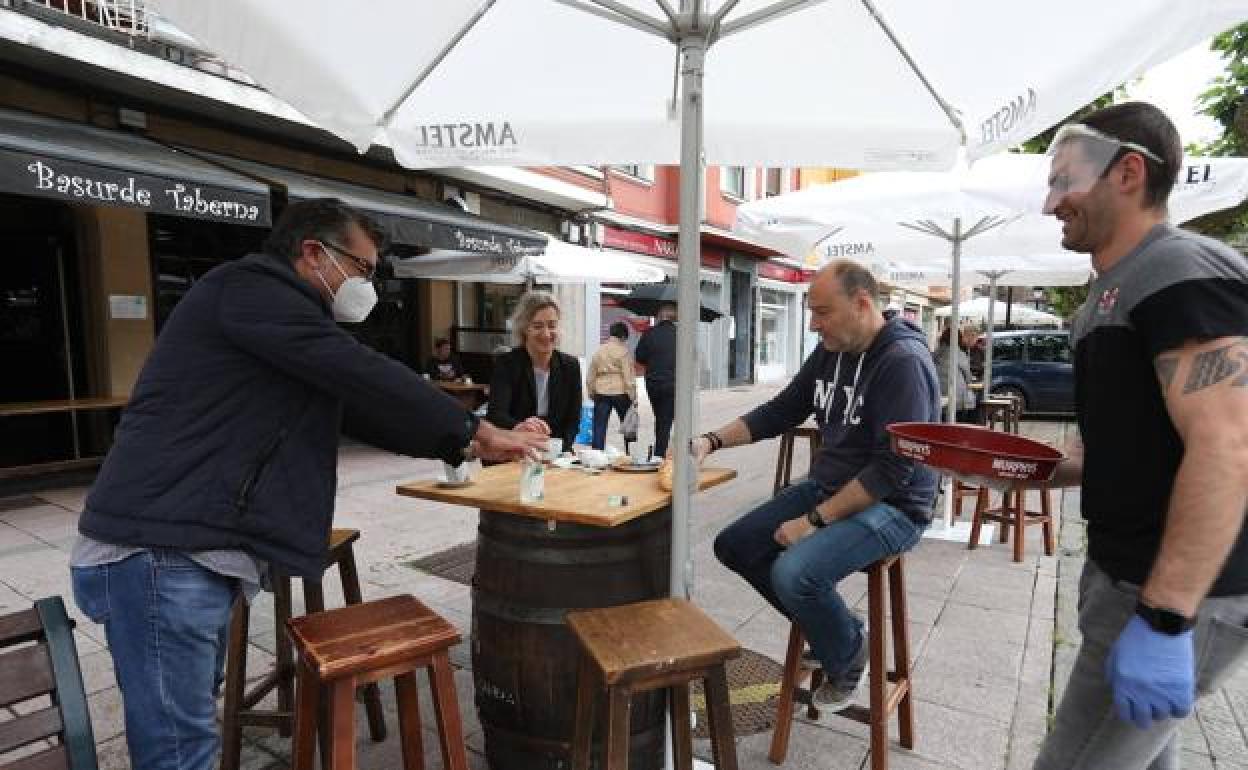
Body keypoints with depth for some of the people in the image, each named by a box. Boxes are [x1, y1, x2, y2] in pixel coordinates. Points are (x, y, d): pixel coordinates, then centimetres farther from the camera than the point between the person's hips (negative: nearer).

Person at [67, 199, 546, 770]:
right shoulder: (250, 288, -11)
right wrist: (473, 431, -10)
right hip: (160, 554, -10)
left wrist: (463, 444, 10)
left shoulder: (282, 314, 21)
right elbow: (362, 377, -19)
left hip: (201, 552, 10)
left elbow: (358, 405, 18)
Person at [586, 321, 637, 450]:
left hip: (601, 392, 4)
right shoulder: (623, 351, -7)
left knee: (599, 428, 2)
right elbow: (629, 376, -11)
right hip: (620, 392, -4)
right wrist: (633, 396, -7)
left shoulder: (599, 351, 9)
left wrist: (592, 393, 21)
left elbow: (590, 377, 12)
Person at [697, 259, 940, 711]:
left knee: (793, 572, -29)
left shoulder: (904, 361, -20)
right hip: (826, 486, 8)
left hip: (891, 505, -8)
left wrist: (814, 521, -24)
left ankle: (848, 653, 5)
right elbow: (781, 411, 10)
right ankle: (829, 625, 17)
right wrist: (712, 441, -3)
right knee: (733, 545, 2)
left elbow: (893, 469, -25)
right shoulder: (831, 351, 3)